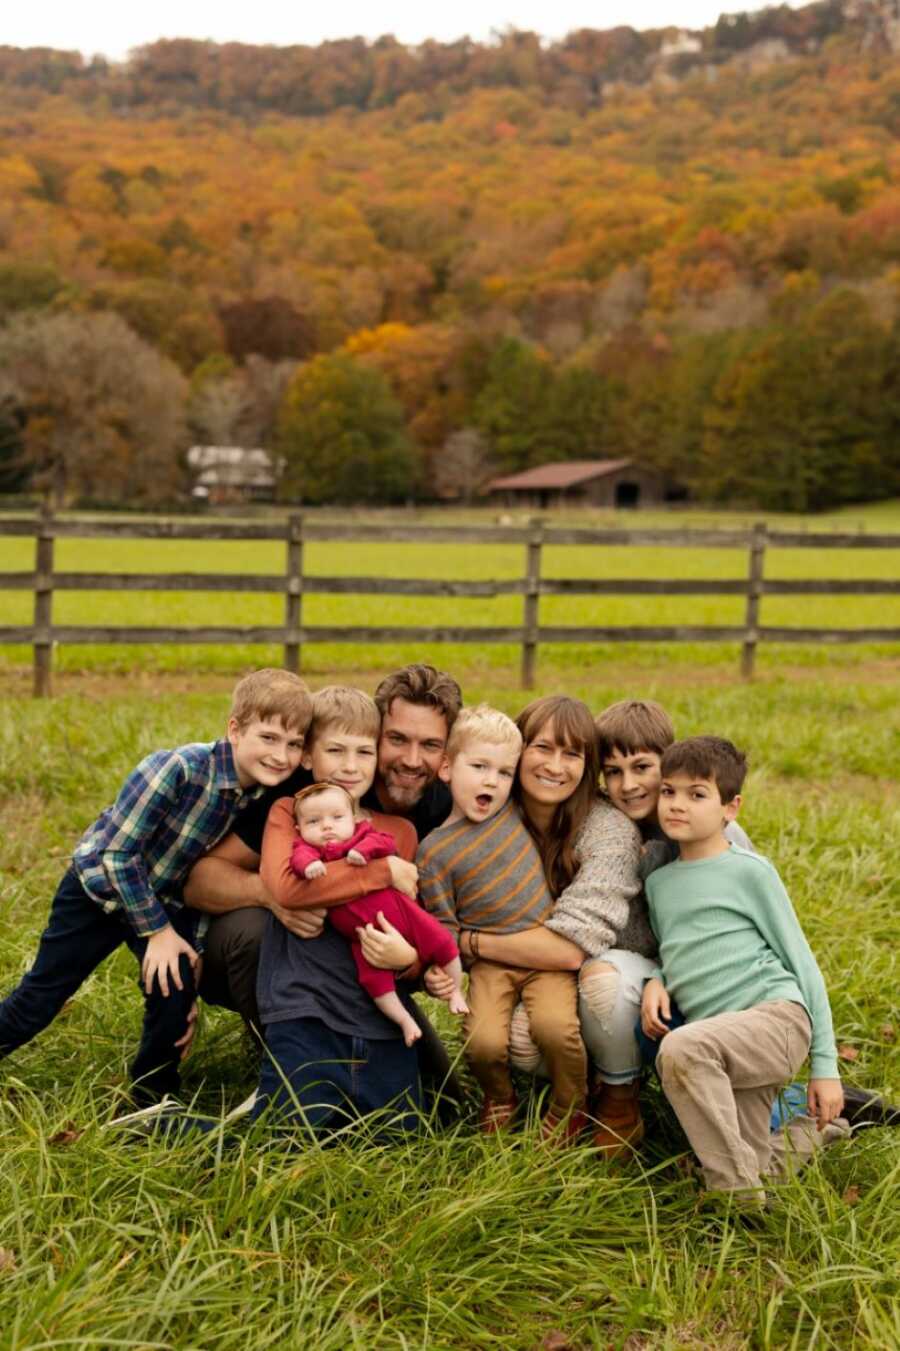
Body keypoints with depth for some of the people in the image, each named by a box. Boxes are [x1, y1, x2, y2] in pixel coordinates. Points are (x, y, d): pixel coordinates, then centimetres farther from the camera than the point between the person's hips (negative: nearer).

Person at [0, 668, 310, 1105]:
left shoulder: (267, 794, -17)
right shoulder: (176, 769, -36)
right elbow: (118, 851, -27)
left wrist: (192, 941, -7)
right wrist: (157, 930, -21)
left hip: (166, 897, 4)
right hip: (99, 883, -4)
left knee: (176, 992, -8)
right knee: (39, 997, 4)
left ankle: (153, 1094, 17)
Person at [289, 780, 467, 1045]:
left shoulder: (364, 834, 4)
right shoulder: (309, 848, 1)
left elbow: (387, 842, -13)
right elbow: (300, 857, -21)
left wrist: (365, 848, -30)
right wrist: (309, 864, -44)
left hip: (400, 913, 0)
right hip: (364, 936, 0)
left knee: (441, 943, -1)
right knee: (374, 978, -12)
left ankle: (455, 992, 23)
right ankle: (405, 1021, 7)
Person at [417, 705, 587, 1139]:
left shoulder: (514, 809, 5)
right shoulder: (434, 851, -5)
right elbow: (442, 925, -1)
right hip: (490, 961, -1)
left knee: (554, 1025, -26)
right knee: (484, 1042, -23)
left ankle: (569, 1107, 3)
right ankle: (499, 1098, 13)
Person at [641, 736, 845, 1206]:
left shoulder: (749, 870, 0)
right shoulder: (658, 882, 17)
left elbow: (802, 962, 1)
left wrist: (825, 1065, -2)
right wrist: (655, 982, 2)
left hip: (778, 1016, -6)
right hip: (724, 1039, 6)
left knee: (680, 1049, -33)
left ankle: (739, 1194, -24)